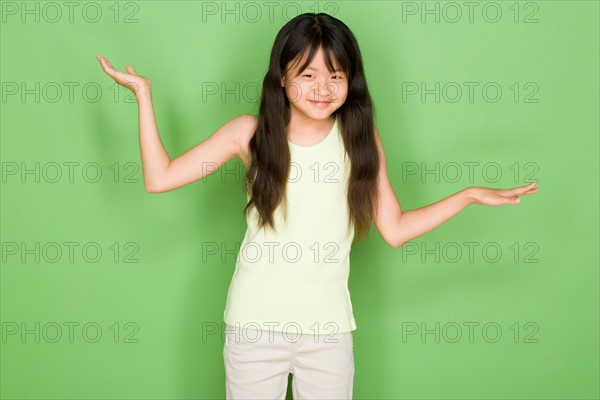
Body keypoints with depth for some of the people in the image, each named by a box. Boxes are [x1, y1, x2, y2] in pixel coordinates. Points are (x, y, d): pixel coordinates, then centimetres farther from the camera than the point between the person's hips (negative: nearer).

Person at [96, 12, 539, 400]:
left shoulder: (361, 138, -1)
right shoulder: (251, 133, -4)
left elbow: (395, 229, 2)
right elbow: (160, 178, -6)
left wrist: (470, 195, -3)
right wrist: (144, 95, -8)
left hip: (329, 327, 1)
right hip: (254, 324, -1)